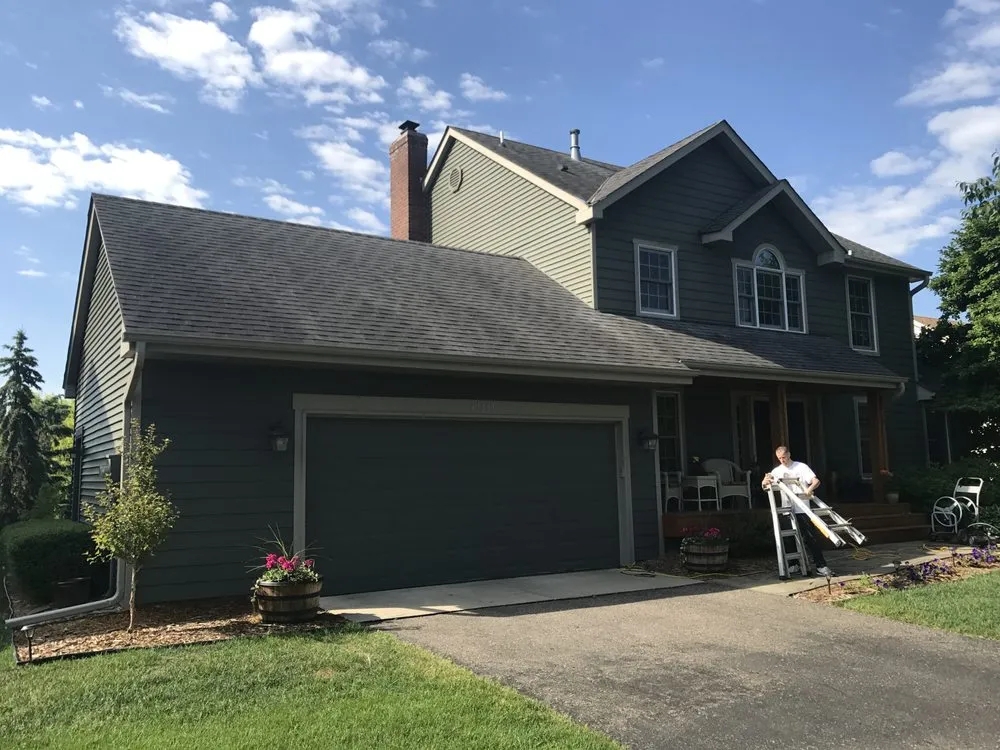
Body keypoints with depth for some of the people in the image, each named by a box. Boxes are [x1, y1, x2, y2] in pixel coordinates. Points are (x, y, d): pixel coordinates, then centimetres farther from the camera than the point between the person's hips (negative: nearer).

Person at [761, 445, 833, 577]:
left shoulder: (801, 467, 1)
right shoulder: (777, 471, 9)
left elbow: (816, 481, -8)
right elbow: (765, 486, 5)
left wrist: (809, 489, -30)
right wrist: (765, 482, -20)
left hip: (802, 509, -3)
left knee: (812, 537, -5)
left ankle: (821, 566, -3)